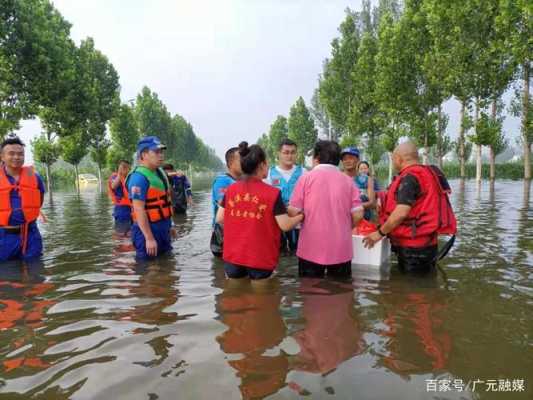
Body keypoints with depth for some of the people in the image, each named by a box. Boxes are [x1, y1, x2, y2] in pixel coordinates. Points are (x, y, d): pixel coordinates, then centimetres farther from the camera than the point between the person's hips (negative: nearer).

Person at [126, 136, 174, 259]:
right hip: (149, 229, -9)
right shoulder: (139, 177, -20)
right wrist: (149, 238, -26)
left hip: (163, 228, 9)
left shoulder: (160, 173, 10)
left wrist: (170, 225, 21)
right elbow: (139, 210, -25)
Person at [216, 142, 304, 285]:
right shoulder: (272, 193, -14)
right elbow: (285, 225, -13)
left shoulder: (231, 189, -2)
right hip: (261, 258, -4)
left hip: (233, 255, 4)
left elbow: (219, 219, 4)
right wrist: (301, 216, 6)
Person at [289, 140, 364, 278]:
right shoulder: (348, 180, 2)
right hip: (341, 249, 2)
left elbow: (293, 212, -7)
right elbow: (358, 214, -1)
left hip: (311, 249, -2)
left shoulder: (307, 178, -5)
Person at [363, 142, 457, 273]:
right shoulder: (424, 173, 13)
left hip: (413, 246, -10)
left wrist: (380, 232, -15)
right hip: (423, 243, 10)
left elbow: (401, 213, -26)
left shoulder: (409, 177, -18)